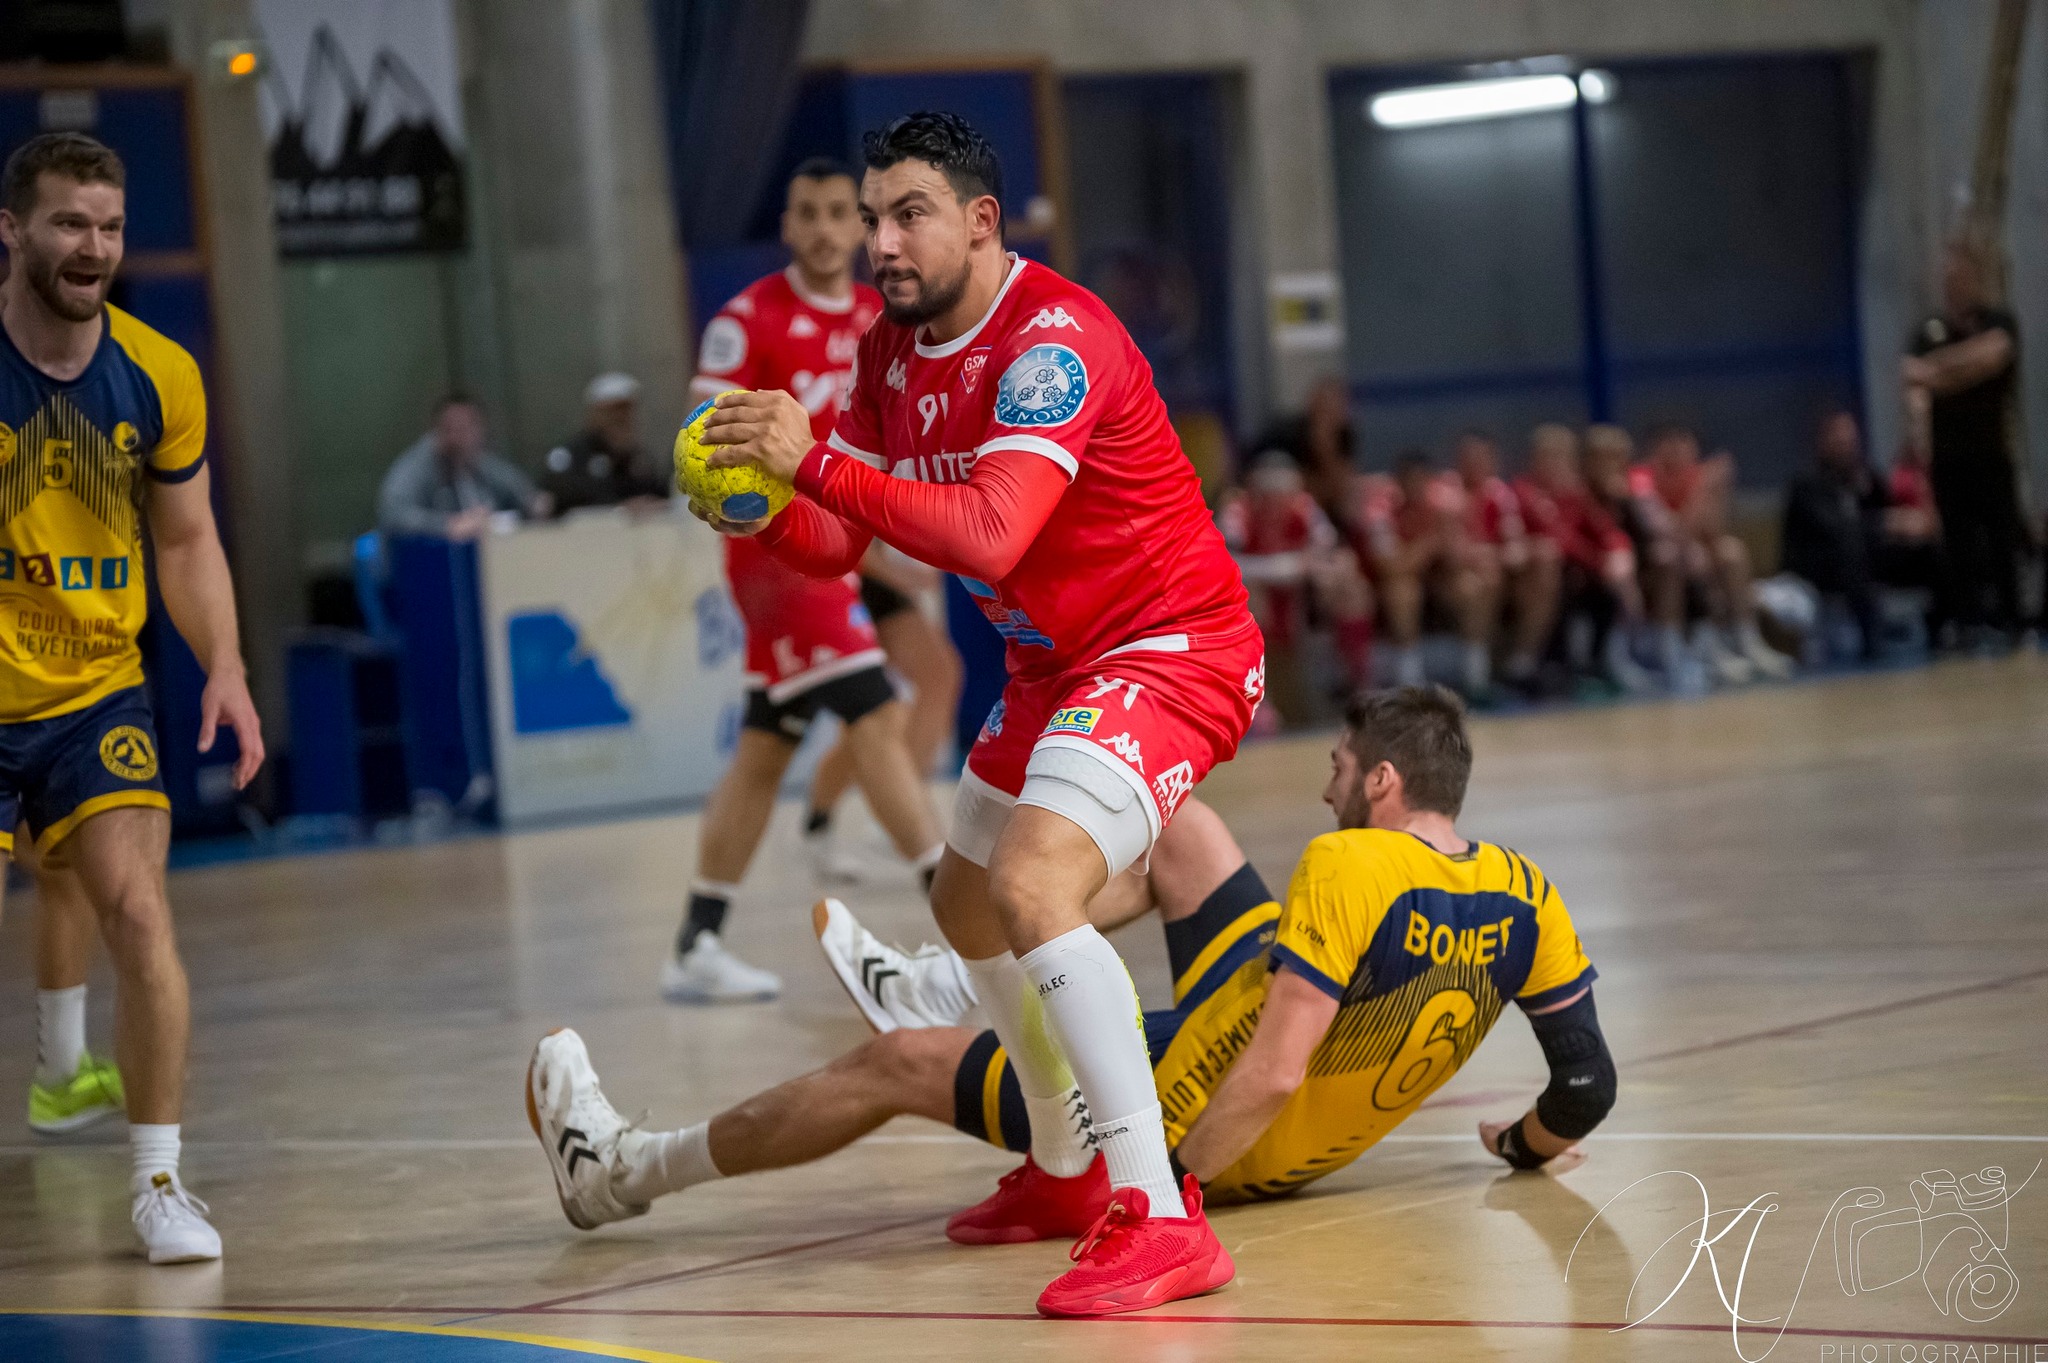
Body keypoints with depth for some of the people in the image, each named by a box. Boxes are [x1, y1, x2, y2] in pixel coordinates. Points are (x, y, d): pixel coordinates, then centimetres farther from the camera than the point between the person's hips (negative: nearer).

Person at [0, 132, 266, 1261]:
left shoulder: (157, 378, -4)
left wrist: (224, 669, -6)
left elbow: (185, 540, 8)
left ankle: (158, 1181, -4)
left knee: (139, 913, -14)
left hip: (95, 699, 1)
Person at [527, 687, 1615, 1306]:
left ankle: (624, 1173, 25)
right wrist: (1529, 1144, 13)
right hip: (1311, 1150, 8)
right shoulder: (1524, 897, -12)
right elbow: (1589, 1089, -8)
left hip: (1188, 1117, -8)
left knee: (896, 1063, 7)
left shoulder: (1348, 864, -31)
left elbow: (1273, 1074, -35)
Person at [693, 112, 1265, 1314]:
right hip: (1060, 664, 10)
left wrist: (815, 461, -37)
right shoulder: (894, 352, 4)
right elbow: (836, 545, 6)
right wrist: (760, 507, -15)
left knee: (1034, 887, -30)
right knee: (968, 897, 24)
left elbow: (987, 536, -36)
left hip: (1174, 652, -10)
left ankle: (1163, 1218, -31)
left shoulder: (1055, 338, -24)